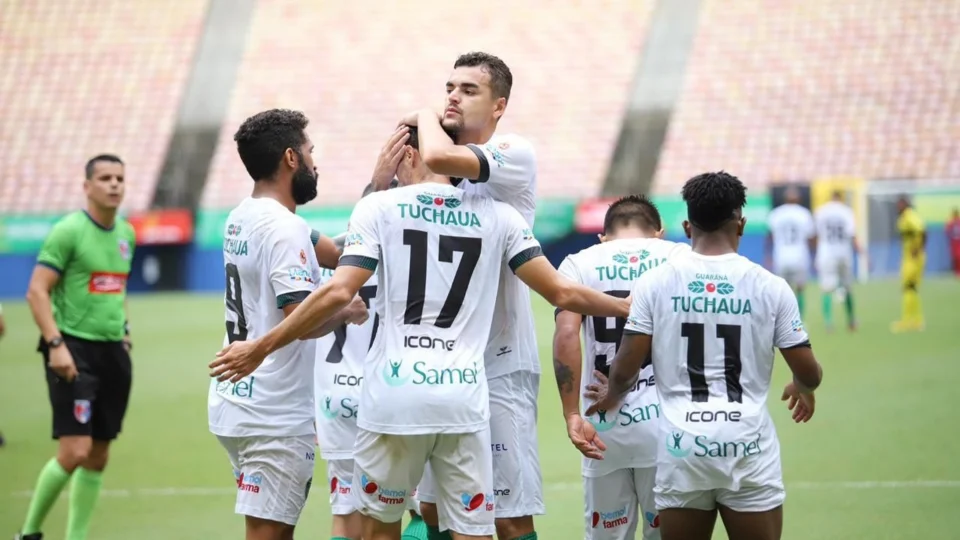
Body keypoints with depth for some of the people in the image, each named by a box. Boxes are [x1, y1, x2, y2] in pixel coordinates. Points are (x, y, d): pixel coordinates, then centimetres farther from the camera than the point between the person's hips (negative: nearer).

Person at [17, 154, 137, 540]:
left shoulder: (126, 233, 12)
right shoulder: (68, 230, -9)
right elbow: (37, 291, -12)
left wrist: (123, 331, 15)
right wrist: (55, 344, -19)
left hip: (113, 351, 7)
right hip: (74, 349, -7)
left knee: (98, 457, 7)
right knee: (74, 451, -13)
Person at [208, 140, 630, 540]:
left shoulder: (379, 208, 2)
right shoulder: (497, 216, 7)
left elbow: (338, 293, -9)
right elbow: (562, 293, 6)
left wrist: (261, 348, -2)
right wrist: (626, 307, 22)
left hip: (394, 397, -1)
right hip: (464, 401, 1)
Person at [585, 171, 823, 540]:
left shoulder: (655, 283, -1)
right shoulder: (770, 287, -2)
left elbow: (626, 368, -1)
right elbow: (809, 372, 4)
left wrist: (612, 395, 23)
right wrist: (802, 388, 29)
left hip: (682, 445, 1)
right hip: (748, 446, -1)